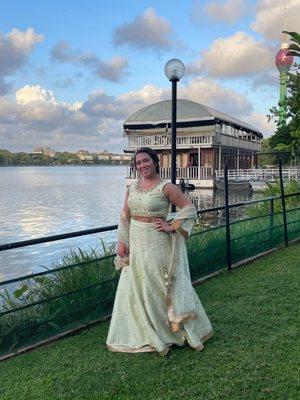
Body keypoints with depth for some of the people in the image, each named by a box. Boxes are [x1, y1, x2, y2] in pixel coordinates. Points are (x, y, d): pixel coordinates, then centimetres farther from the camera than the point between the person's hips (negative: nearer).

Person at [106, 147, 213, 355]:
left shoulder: (166, 187, -9)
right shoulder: (132, 187, 7)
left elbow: (189, 208, -7)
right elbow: (125, 216, 11)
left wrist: (172, 226, -13)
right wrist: (122, 242, 5)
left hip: (156, 245, -6)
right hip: (135, 244, 6)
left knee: (160, 288, 4)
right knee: (135, 289, 12)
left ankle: (166, 333, 24)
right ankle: (143, 334, 30)